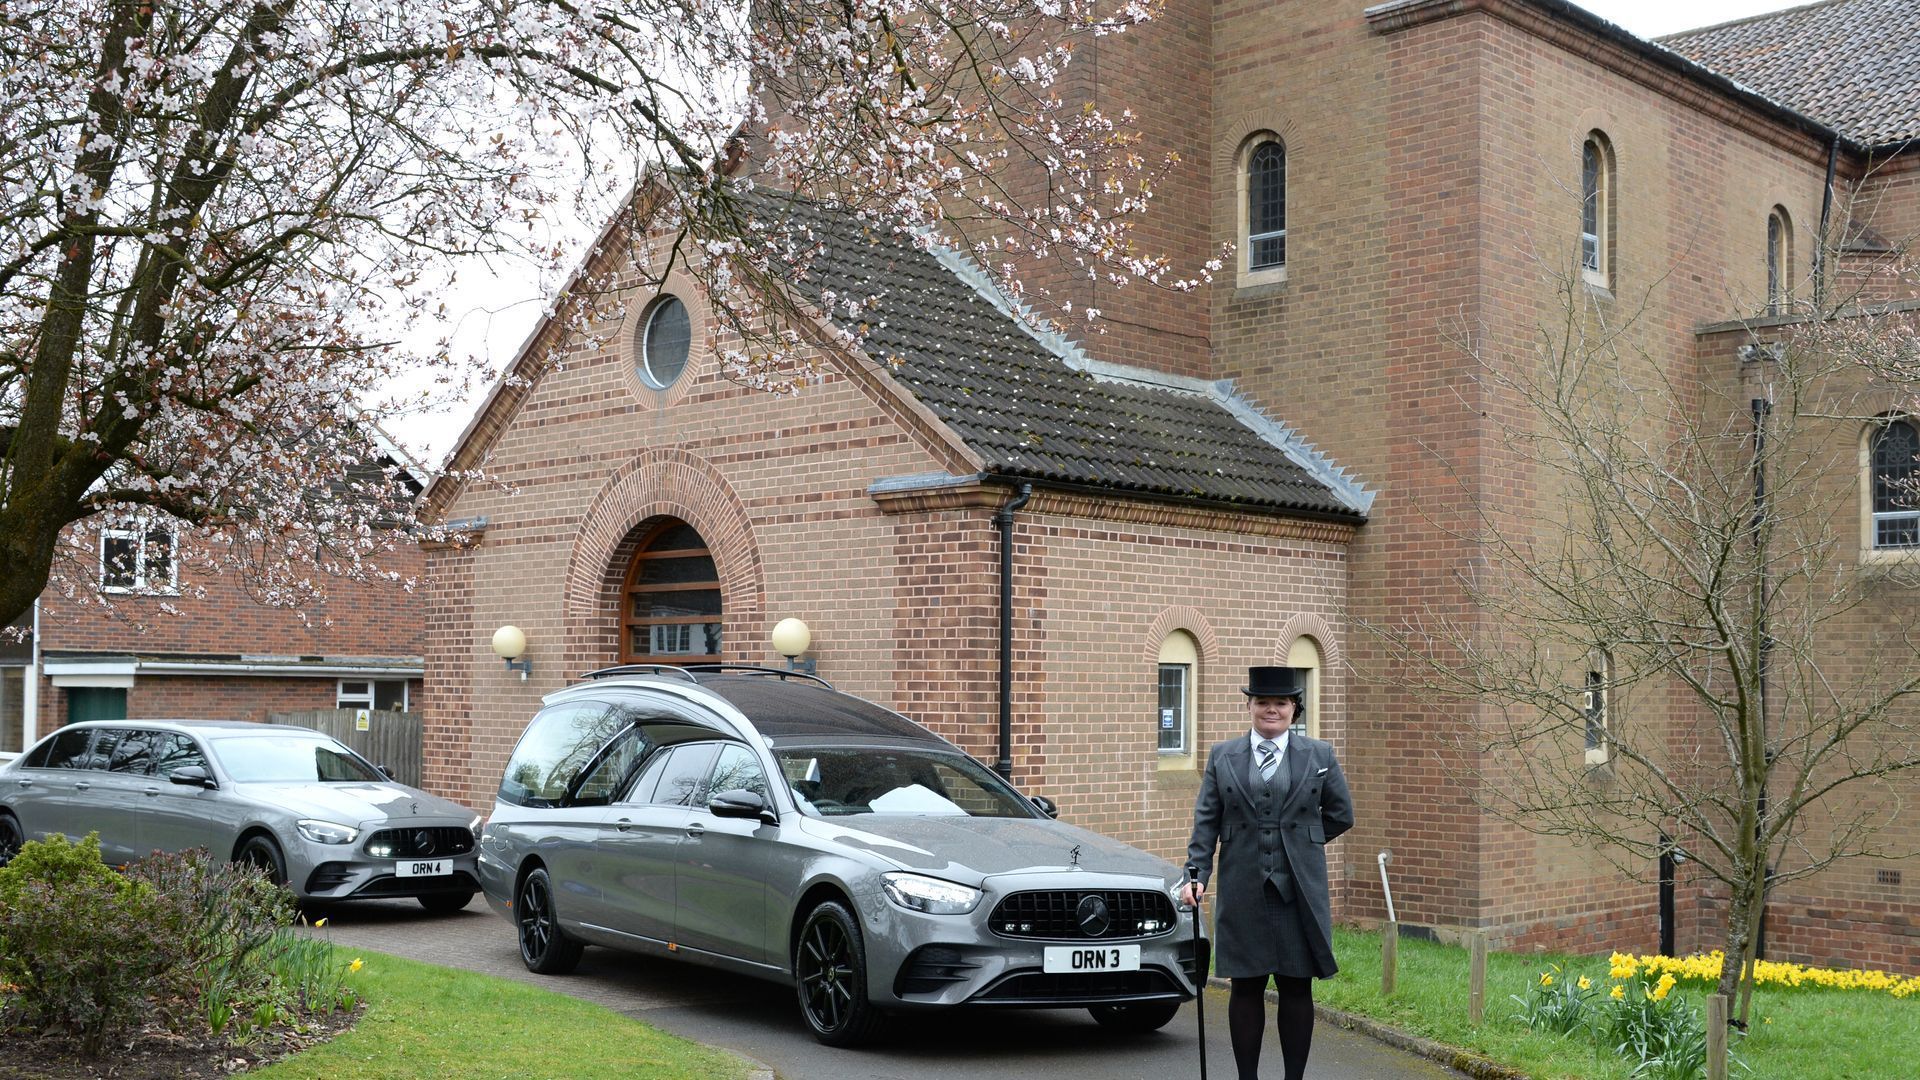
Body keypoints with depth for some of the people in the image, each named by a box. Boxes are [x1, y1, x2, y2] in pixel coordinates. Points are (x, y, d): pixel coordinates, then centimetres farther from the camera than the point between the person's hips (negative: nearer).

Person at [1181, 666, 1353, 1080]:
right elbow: (1206, 821, 2)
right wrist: (1196, 874, -7)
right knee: (1246, 987, 4)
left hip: (1298, 890, 0)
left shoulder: (1320, 755, 6)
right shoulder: (1222, 757, 7)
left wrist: (1300, 840, 7)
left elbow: (1341, 814, 13)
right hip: (1243, 890, 0)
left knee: (1296, 987, 3)